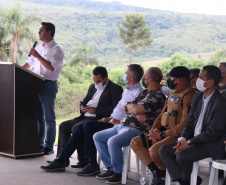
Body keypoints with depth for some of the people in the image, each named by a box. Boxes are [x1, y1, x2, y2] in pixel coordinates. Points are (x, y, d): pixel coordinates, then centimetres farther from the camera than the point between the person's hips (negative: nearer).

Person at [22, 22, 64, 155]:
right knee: (38, 116, 11)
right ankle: (39, 144, 19)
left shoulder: (57, 49, -7)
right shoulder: (39, 48, 17)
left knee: (49, 118, -3)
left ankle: (49, 146, 3)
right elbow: (29, 63, 25)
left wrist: (38, 56, -21)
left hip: (49, 85, -8)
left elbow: (52, 67, -20)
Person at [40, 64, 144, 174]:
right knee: (80, 128, -3)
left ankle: (93, 165, -19)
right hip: (113, 122, 10)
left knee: (89, 125, -24)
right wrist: (110, 118, 12)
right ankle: (61, 161, -3)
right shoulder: (127, 90, 23)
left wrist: (119, 121, -19)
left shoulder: (138, 93, -10)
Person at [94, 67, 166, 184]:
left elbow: (137, 109, -25)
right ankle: (110, 168, 9)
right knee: (97, 137, 10)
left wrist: (130, 107, -2)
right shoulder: (145, 92, 18)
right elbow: (126, 107, 10)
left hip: (136, 130, -11)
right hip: (122, 126, 11)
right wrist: (137, 112, -10)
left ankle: (118, 173, -14)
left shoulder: (158, 96, -13)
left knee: (113, 141, -33)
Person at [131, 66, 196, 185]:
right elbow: (161, 116, 22)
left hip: (179, 135, -10)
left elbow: (184, 125, -21)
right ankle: (157, 172, -7)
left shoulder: (189, 97, -14)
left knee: (154, 150, -33)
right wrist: (153, 130, 2)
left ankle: (164, 175, -2)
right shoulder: (172, 95, 18)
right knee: (135, 142, 2)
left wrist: (162, 135, -17)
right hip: (165, 132, 10)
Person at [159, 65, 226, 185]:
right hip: (194, 139, 9)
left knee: (181, 155, -28)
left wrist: (189, 142, -15)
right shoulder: (198, 96, 8)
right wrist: (182, 139, -4)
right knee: (164, 150, -4)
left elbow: (213, 133, -20)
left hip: (211, 145, -9)